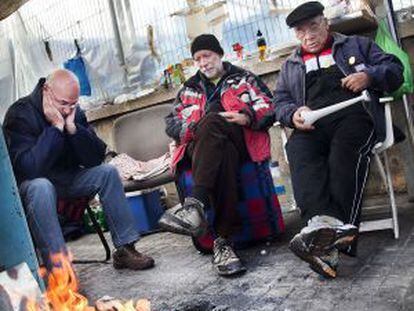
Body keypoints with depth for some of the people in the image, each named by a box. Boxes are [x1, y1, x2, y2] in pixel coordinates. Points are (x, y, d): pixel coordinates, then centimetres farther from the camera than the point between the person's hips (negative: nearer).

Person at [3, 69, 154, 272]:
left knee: (107, 172, -13)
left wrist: (72, 128, -21)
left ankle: (125, 249, -12)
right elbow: (30, 168, -32)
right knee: (41, 187, -38)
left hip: (66, 180, 6)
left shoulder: (74, 112, -2)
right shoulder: (20, 114, -19)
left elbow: (97, 158, -9)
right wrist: (56, 127, -30)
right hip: (29, 184, -5)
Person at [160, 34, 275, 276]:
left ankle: (196, 205, -52)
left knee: (211, 119, -38)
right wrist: (193, 129, -1)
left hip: (241, 141, -1)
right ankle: (224, 240, -48)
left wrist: (246, 117, -10)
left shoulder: (244, 78, 25)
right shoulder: (189, 90, 32)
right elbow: (171, 122, 21)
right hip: (201, 146, 2)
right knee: (223, 155, -39)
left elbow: (269, 108, 12)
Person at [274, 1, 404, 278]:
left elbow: (395, 69, 19)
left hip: (354, 117, -1)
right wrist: (293, 114, -4)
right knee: (298, 151, -34)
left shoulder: (357, 45, 26)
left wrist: (370, 76, -3)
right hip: (311, 126, 2)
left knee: (344, 148, -37)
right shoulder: (290, 66, 32)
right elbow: (280, 102, 20)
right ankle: (325, 221, -53)